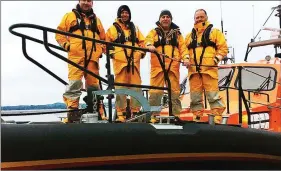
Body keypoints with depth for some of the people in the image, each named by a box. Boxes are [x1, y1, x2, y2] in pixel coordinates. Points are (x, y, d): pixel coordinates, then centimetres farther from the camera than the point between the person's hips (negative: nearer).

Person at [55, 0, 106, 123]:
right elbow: (59, 33, 9)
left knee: (94, 84, 3)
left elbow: (103, 38, 29)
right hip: (76, 56, -3)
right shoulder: (70, 16, 13)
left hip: (93, 57, 3)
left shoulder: (96, 19, 24)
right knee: (75, 83, -13)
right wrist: (66, 45, -4)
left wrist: (101, 49, 14)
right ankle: (72, 110, -12)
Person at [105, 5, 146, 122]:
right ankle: (121, 113, 0)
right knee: (120, 87, -4)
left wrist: (142, 52, 3)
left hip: (134, 60, 3)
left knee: (136, 86, 1)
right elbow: (107, 43, 6)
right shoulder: (113, 28, 9)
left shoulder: (135, 28, 19)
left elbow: (141, 42, 17)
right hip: (120, 61, -3)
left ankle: (135, 112, 8)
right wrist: (112, 53, -7)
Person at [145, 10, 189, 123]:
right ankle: (153, 115, 1)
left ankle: (176, 115, 9)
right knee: (156, 91, -5)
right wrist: (150, 46, -32)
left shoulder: (177, 33, 19)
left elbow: (182, 47, 10)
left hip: (173, 66, 2)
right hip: (157, 65, -2)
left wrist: (185, 57, -9)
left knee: (175, 91, 3)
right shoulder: (154, 32, 12)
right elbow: (148, 40, -8)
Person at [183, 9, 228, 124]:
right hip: (193, 69, 4)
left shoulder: (214, 32, 11)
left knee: (213, 95, -10)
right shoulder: (189, 36, 22)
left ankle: (217, 119, -8)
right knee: (195, 96, 6)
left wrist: (217, 58, -11)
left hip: (209, 68, -4)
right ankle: (197, 118, 13)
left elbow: (223, 48, 5)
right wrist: (185, 59, 0)